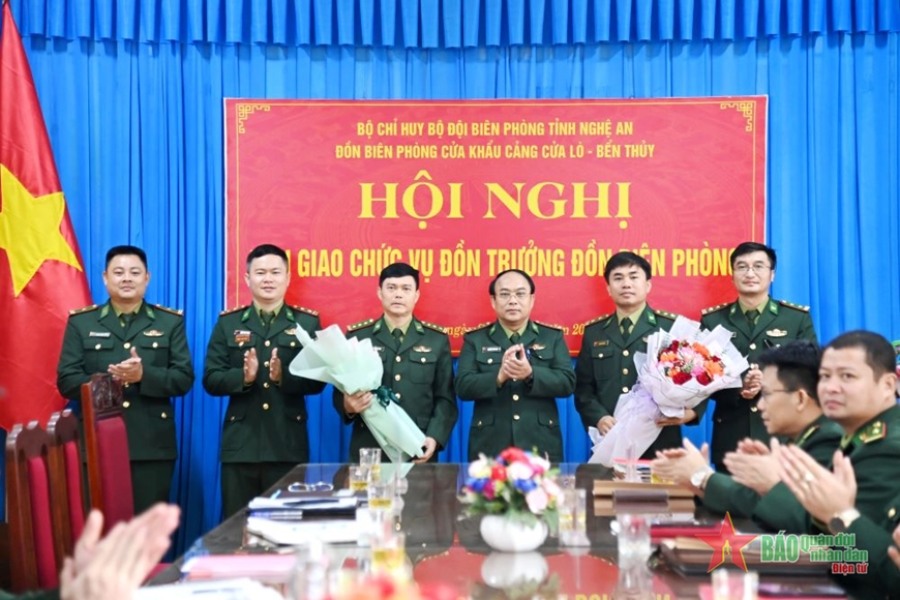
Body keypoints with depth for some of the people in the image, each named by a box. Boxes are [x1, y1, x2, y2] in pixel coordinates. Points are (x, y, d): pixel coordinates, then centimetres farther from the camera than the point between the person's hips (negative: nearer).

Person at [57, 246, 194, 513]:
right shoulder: (81, 322, 8)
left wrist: (144, 375, -17)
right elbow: (66, 380, 1)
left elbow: (184, 378, 1)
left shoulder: (170, 322, 8)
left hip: (152, 446, 0)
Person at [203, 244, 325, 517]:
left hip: (289, 445, -1)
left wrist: (284, 377, -19)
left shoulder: (308, 322, 5)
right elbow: (211, 380, 2)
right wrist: (243, 377, -16)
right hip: (240, 445, 1)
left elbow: (318, 380, -1)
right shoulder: (228, 323, 8)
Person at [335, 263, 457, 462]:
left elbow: (445, 398, 5)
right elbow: (340, 392, 6)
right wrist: (348, 405, -17)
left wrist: (434, 437, -10)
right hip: (368, 450, 0)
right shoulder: (357, 337, 6)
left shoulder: (437, 339, 8)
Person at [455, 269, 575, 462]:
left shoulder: (553, 337, 9)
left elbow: (567, 382, -3)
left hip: (540, 446, 1)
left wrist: (531, 374, -21)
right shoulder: (475, 339, 7)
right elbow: (463, 387, -5)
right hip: (490, 448, 0)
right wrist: (499, 376, -22)